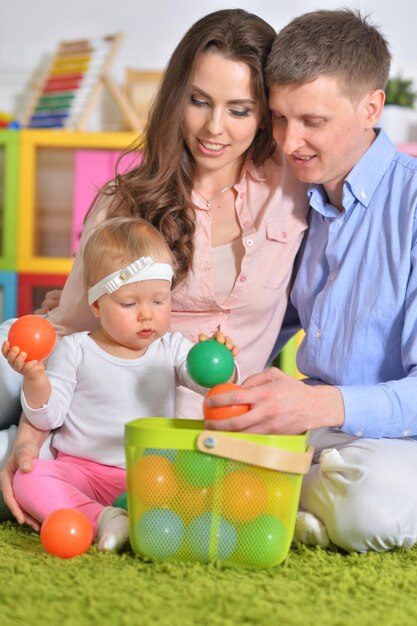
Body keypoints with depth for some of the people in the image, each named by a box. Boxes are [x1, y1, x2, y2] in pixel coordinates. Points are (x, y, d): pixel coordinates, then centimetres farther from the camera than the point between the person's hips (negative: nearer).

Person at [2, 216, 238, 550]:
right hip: (82, 471, -1)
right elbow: (48, 417, 1)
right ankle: (102, 518, -38)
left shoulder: (174, 348, 6)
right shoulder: (75, 350, 2)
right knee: (28, 479, -28)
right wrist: (35, 378, -19)